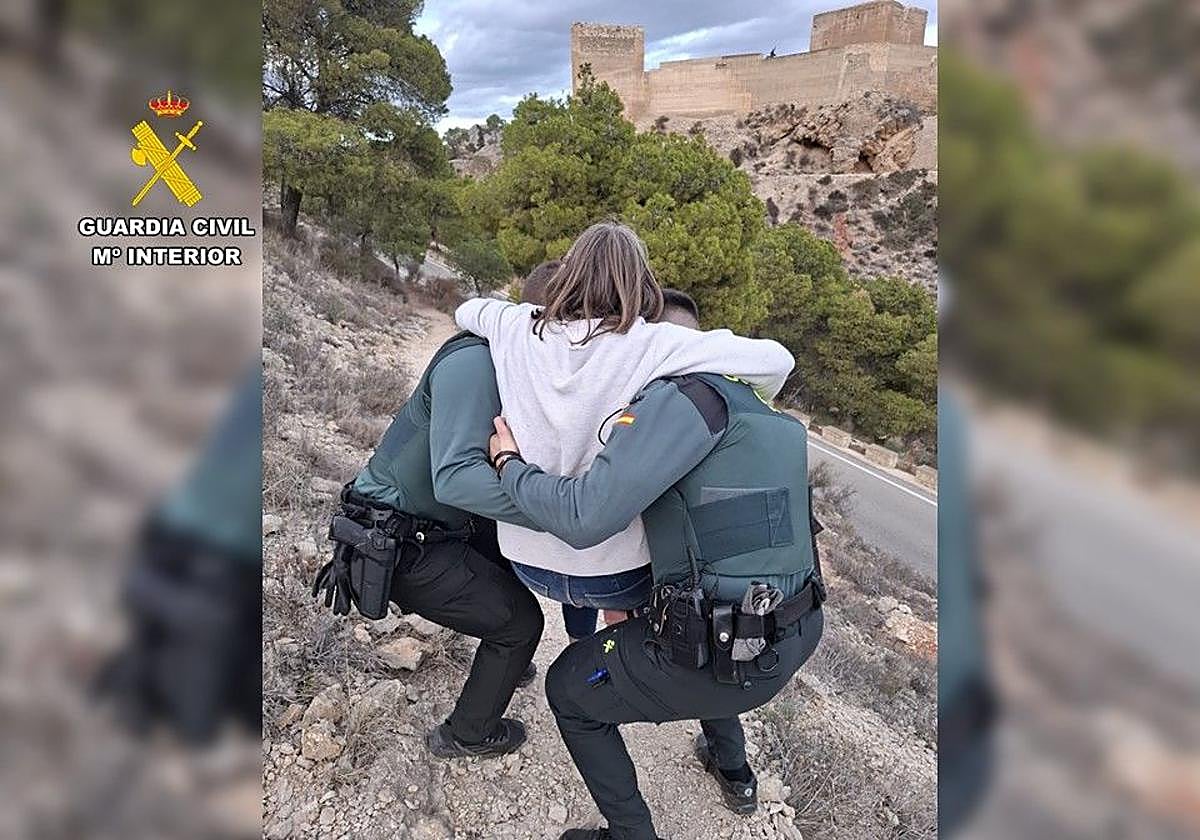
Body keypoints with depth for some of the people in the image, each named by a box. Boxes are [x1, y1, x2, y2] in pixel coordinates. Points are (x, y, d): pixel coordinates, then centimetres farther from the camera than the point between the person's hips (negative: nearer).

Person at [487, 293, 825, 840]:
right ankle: (734, 773, 54)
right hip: (793, 636, 9)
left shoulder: (684, 396, -16)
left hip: (723, 662, -9)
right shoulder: (746, 407, 14)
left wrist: (509, 466, -6)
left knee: (571, 688, 16)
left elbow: (584, 517, -24)